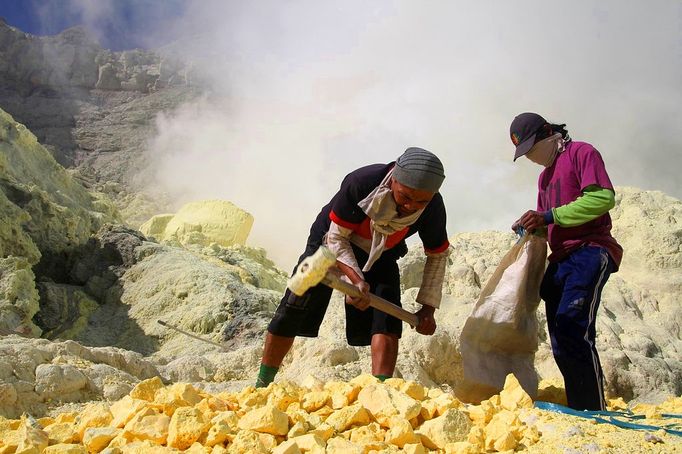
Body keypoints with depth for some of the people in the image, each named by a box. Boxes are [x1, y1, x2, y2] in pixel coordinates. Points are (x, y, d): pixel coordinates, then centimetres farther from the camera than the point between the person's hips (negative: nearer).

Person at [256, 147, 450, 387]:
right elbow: (336, 238, -25)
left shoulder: (433, 208, -25)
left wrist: (428, 307, -11)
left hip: (380, 257, 3)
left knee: (387, 317, -19)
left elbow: (437, 255, -7)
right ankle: (262, 385, 10)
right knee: (292, 313, -4)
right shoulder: (360, 183, -37)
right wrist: (356, 280, -38)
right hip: (332, 244, -2)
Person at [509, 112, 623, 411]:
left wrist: (549, 217, -18)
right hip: (561, 258, 9)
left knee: (571, 326, -24)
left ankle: (594, 412, -23)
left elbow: (603, 197, -14)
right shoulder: (545, 175, 27)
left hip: (590, 250, -9)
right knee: (561, 343, 3)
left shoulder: (581, 153, 1)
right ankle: (578, 411, 5)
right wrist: (531, 227, 6)